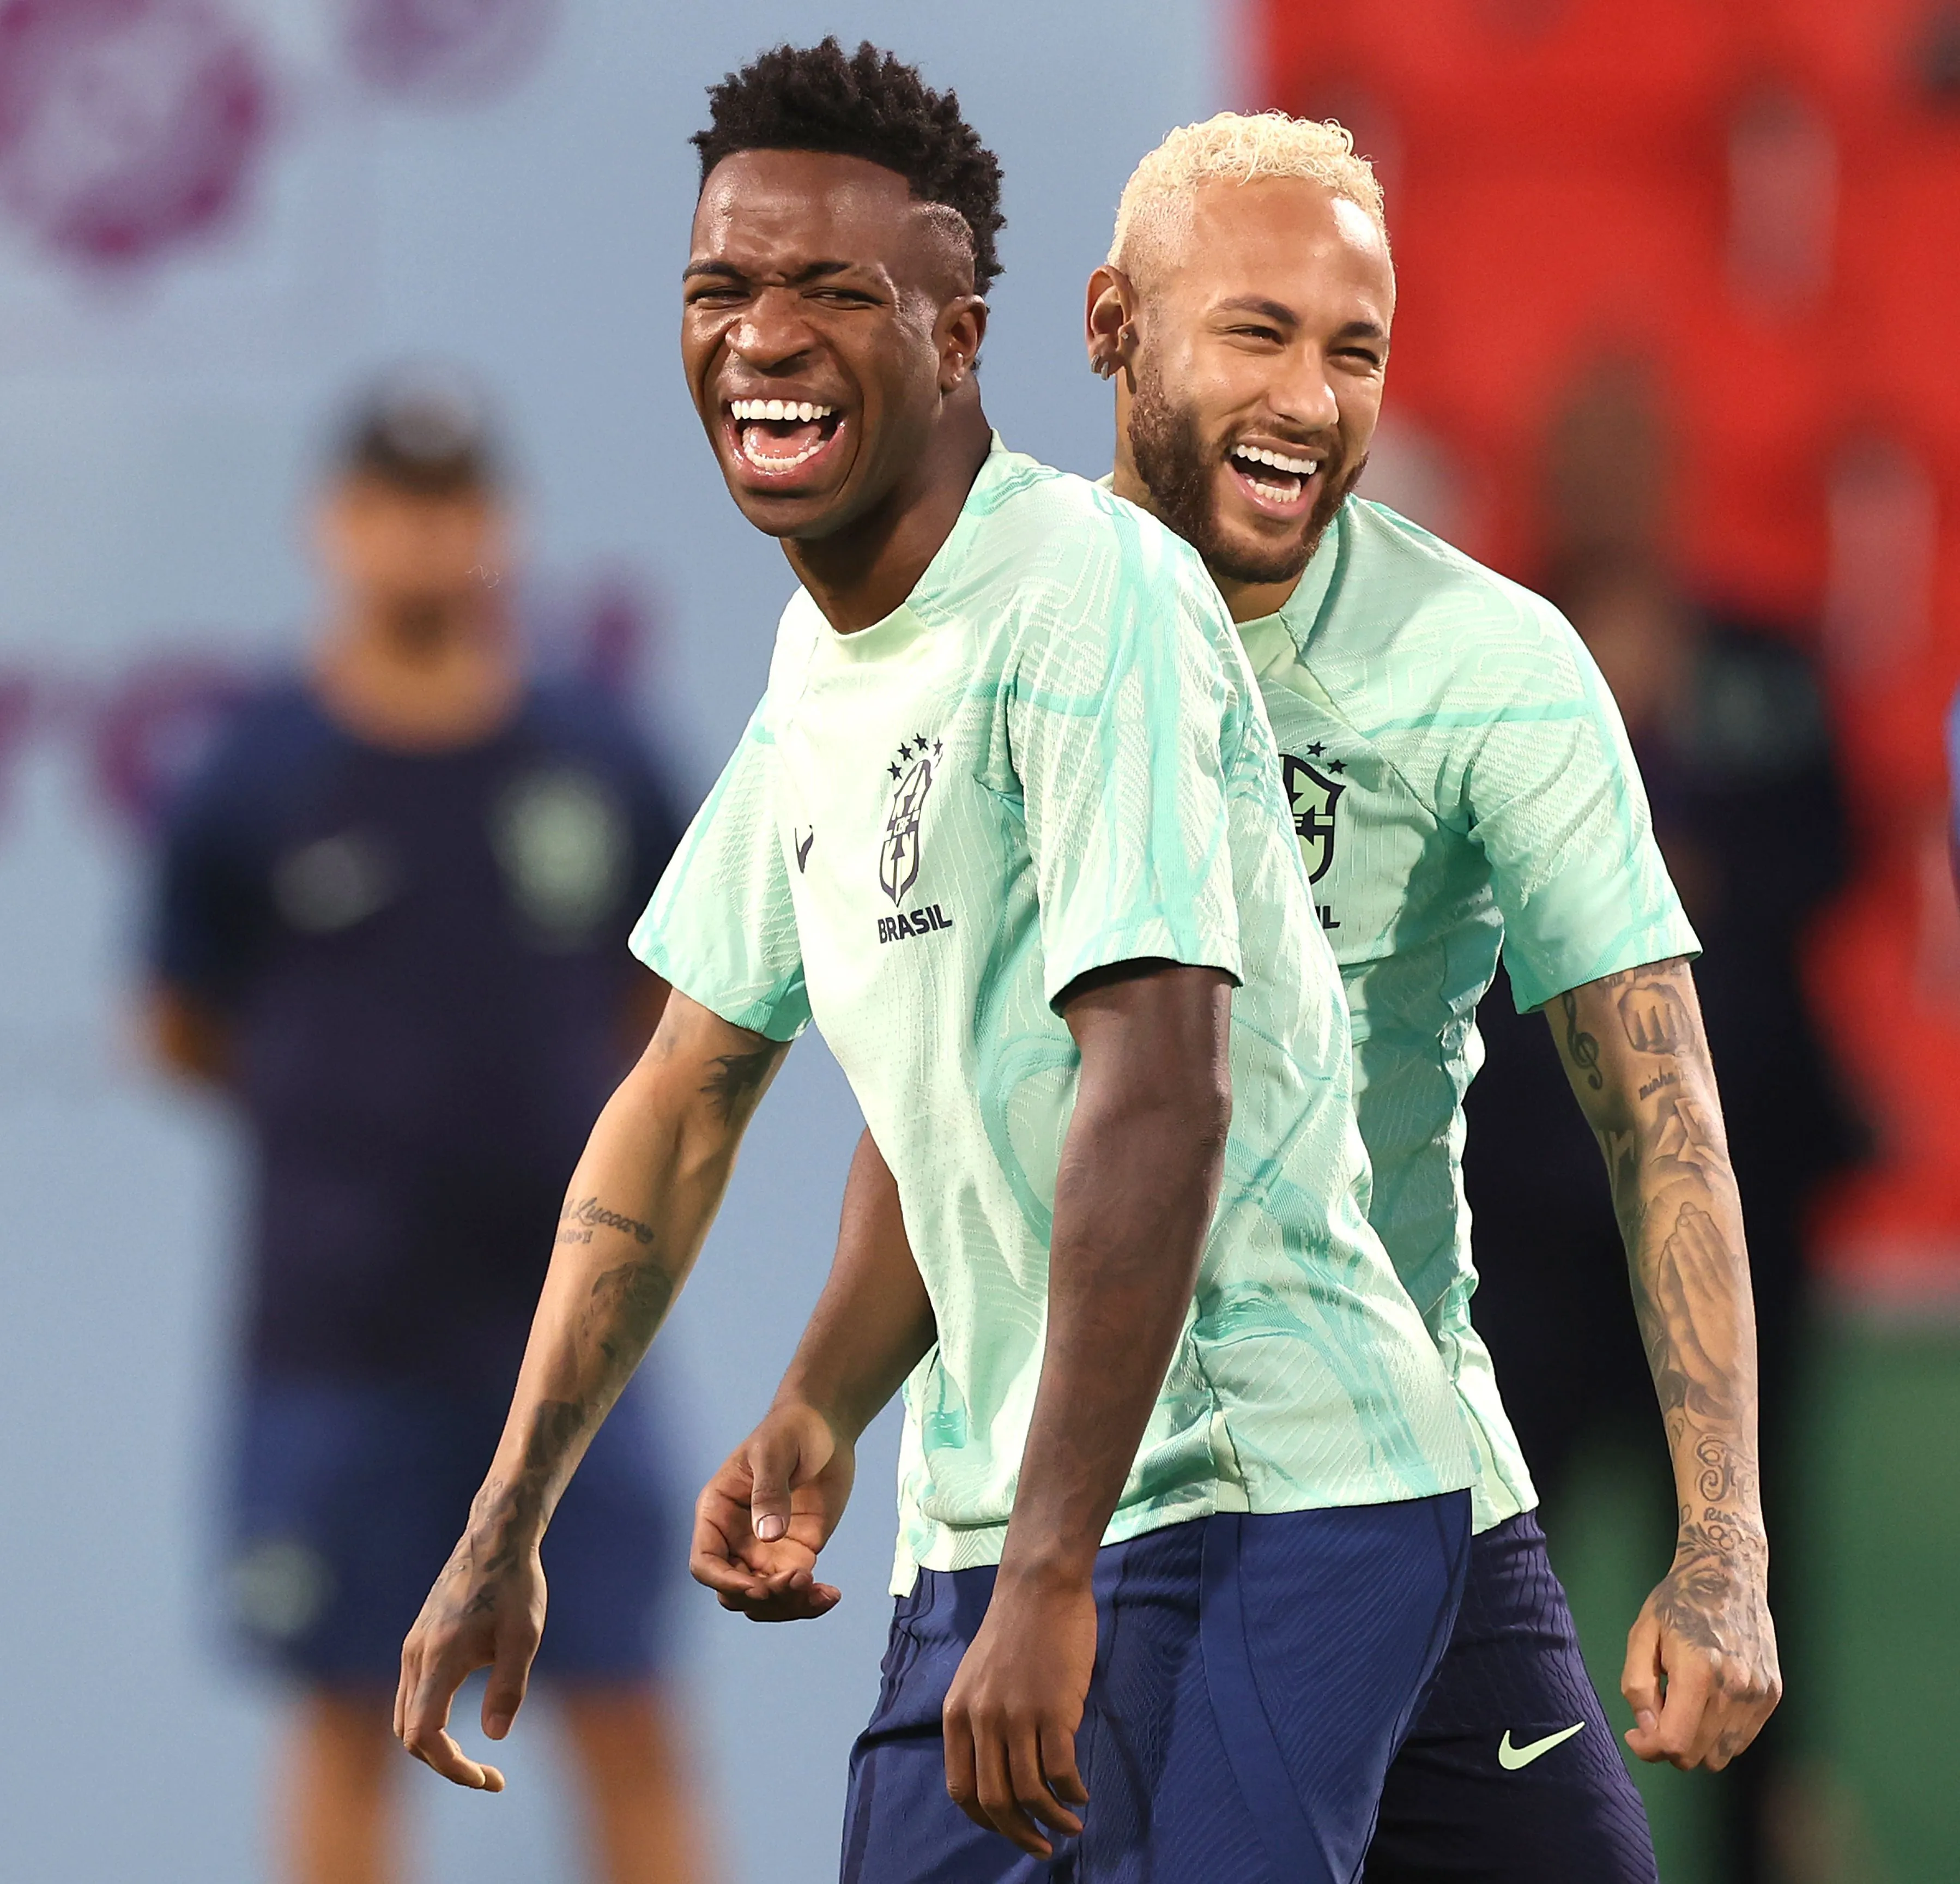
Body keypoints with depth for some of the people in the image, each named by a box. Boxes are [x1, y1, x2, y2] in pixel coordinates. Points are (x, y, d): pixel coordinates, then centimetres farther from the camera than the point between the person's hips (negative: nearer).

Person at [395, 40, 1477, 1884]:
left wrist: (1052, 1578, -27)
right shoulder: (819, 656, 13)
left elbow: (1160, 1094, -24)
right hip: (987, 1516, 9)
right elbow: (686, 1098, 21)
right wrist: (506, 1527, 17)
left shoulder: (1087, 598, -16)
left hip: (1254, 1504, -9)